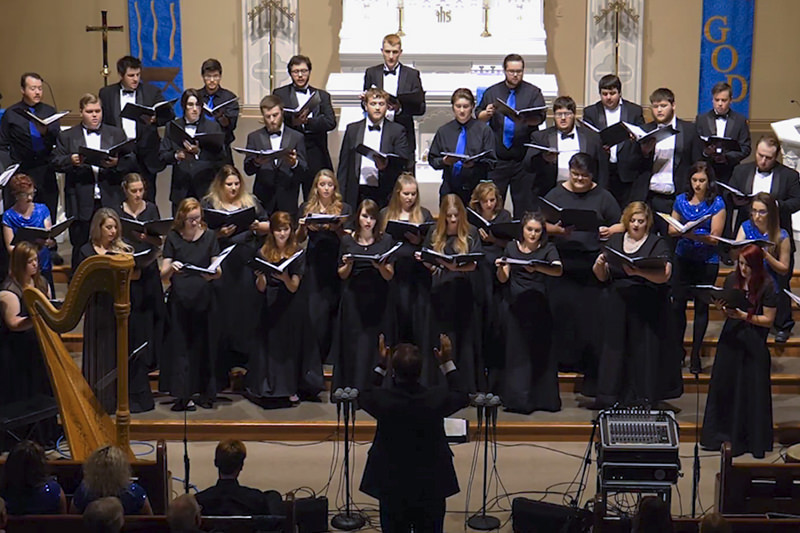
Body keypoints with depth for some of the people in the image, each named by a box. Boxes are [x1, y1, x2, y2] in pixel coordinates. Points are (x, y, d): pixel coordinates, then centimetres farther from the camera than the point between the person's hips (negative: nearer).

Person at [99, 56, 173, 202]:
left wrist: (156, 119, -22)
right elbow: (101, 122, 8)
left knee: (147, 201, 0)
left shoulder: (152, 92, 7)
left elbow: (169, 113, -1)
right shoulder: (106, 93, 9)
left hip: (145, 157, 0)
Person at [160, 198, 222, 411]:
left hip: (204, 299, 1)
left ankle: (206, 393, 11)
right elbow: (163, 275, 1)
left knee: (204, 344, 2)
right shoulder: (173, 237, 5)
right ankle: (183, 395, -3)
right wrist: (171, 268, -21)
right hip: (179, 299, 0)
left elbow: (218, 270, 4)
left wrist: (213, 273, -19)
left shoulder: (209, 236, 7)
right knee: (180, 345, -4)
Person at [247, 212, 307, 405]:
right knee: (269, 344, 1)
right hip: (270, 305, 1)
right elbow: (261, 288, 1)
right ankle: (266, 388, 7)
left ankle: (290, 388, 9)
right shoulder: (263, 253, 2)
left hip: (291, 306, -1)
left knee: (291, 345, 2)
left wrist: (285, 277, -27)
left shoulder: (297, 253, 0)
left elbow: (294, 287, -7)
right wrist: (260, 276, -20)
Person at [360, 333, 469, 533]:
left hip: (392, 488, 0)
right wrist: (447, 363, 6)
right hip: (431, 486, 1)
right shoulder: (436, 398, -20)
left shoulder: (382, 399, -21)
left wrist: (381, 366, 6)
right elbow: (462, 397, 4)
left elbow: (364, 398, 5)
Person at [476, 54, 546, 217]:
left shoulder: (533, 92, 6)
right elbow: (479, 116, 8)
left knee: (524, 203, 1)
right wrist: (487, 114, -16)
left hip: (523, 160, -1)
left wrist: (526, 119, -29)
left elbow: (540, 117, -8)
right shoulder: (492, 92, 11)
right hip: (497, 159, 1)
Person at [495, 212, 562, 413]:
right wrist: (500, 268, -14)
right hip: (513, 306, 1)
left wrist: (536, 268, -29)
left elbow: (558, 270, -12)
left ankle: (544, 399, 3)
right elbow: (503, 279, 8)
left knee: (540, 350, -4)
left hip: (537, 306, -1)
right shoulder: (512, 247, 13)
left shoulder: (548, 249, 7)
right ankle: (517, 399, 3)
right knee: (515, 350, -2)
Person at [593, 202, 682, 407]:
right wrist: (599, 265, -10)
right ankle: (613, 401, 13)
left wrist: (638, 272, -28)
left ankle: (644, 401, 7)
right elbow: (602, 276, 12)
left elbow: (664, 275, -14)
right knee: (616, 352, 5)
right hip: (617, 309, 3)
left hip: (648, 311, -3)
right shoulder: (614, 241, 12)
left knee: (645, 356, -2)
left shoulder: (657, 244, 1)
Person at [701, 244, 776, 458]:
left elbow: (768, 320, -8)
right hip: (730, 338, 4)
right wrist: (722, 307, -9)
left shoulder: (767, 286, -9)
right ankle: (722, 434, 21)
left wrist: (744, 316, -19)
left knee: (753, 391, 0)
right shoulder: (732, 279, 3)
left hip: (754, 344, -4)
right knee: (723, 385, 7)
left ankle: (753, 440, 12)